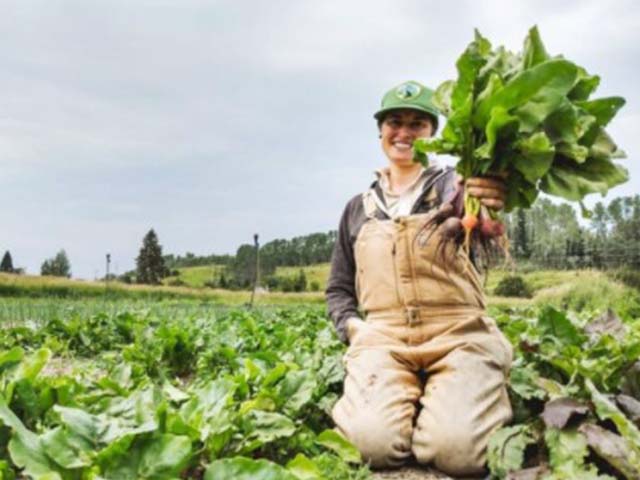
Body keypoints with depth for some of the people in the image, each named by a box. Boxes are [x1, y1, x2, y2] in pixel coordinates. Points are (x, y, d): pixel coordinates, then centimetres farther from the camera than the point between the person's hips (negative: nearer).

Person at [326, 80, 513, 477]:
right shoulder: (359, 208, 21)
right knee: (376, 442, -28)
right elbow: (339, 289, 25)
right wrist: (353, 330, 2)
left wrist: (493, 197, -41)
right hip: (383, 337, 2)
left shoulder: (454, 185, 11)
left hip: (459, 333, -1)